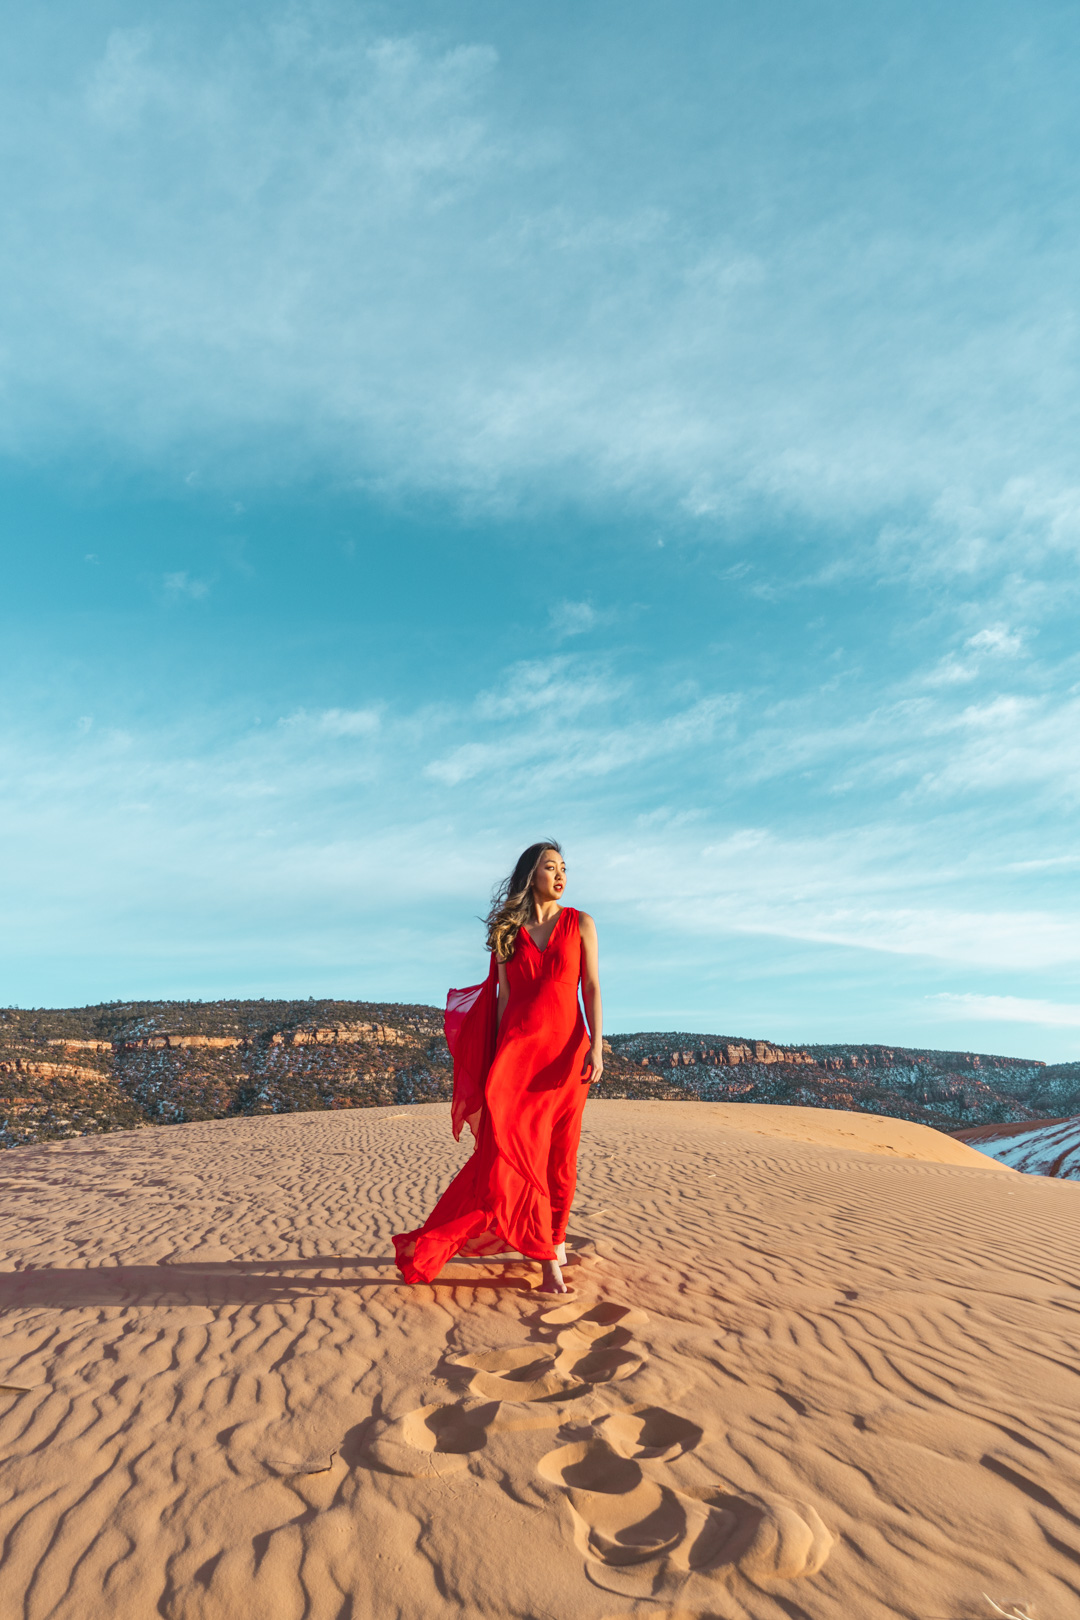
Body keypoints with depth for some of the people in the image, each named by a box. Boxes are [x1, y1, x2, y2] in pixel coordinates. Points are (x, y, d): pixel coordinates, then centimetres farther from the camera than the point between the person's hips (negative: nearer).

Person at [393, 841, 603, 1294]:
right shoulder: (509, 930, 8)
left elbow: (591, 988, 2)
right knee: (514, 1148, -11)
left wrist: (596, 1046, -8)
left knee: (559, 1153, 5)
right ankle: (548, 1256, -1)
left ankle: (555, 1242, 24)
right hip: (518, 1046, 0)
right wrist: (499, 1059, 5)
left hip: (566, 1047, 0)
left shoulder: (579, 923, 6)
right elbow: (503, 997, 9)